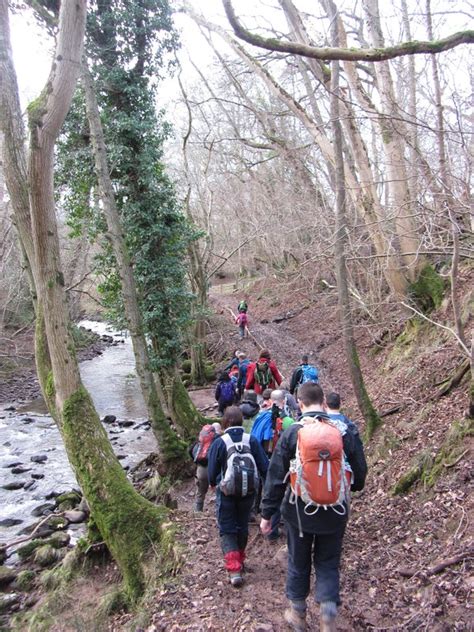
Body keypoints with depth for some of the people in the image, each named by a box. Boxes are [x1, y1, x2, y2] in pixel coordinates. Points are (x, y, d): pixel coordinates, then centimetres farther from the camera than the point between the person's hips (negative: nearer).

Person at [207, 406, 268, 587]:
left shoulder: (219, 443, -15)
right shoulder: (252, 440, -10)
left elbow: (212, 471, -6)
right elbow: (264, 467, -6)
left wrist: (213, 483, 15)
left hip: (226, 492, -3)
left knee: (227, 530, 7)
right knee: (242, 526, 21)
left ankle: (234, 570, -5)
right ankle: (239, 561, 37)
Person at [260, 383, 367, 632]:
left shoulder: (292, 433, -13)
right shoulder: (343, 431, -8)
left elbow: (275, 476, -11)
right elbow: (359, 474, 1)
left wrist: (267, 513, -2)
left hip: (300, 511, -1)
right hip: (335, 512, 1)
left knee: (298, 562, 20)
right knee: (328, 564, 19)